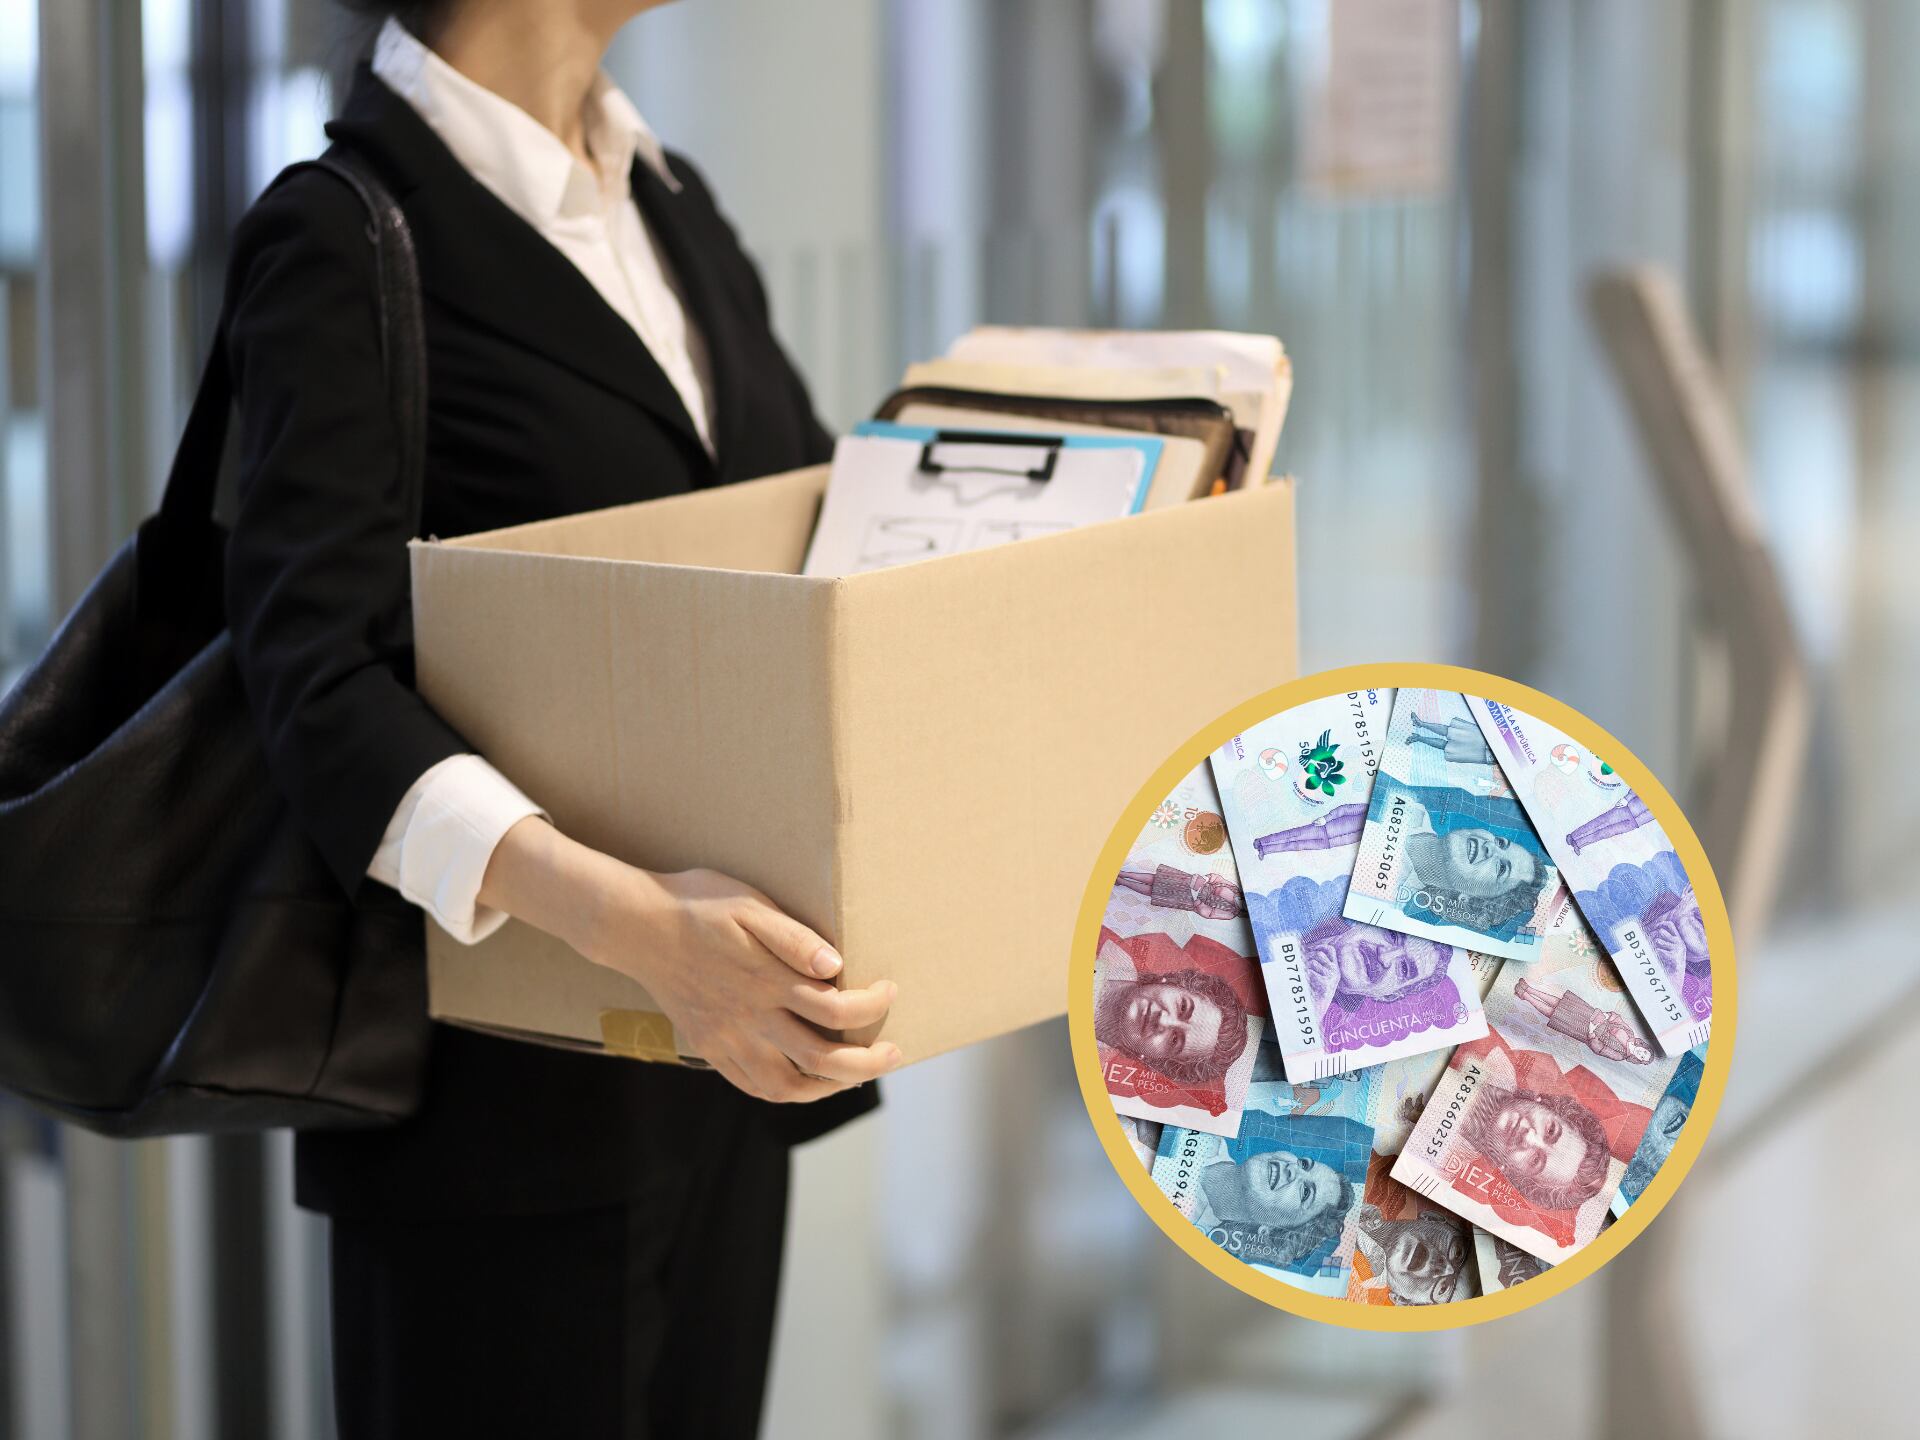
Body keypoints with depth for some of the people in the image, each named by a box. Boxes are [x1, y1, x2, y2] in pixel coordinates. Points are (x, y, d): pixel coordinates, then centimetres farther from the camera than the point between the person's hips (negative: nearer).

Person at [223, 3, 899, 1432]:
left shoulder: (673, 203, 11)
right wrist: (623, 920, -40)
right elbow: (320, 678, -24)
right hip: (506, 1078, -7)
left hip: (722, 1053, 7)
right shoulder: (343, 240, -12)